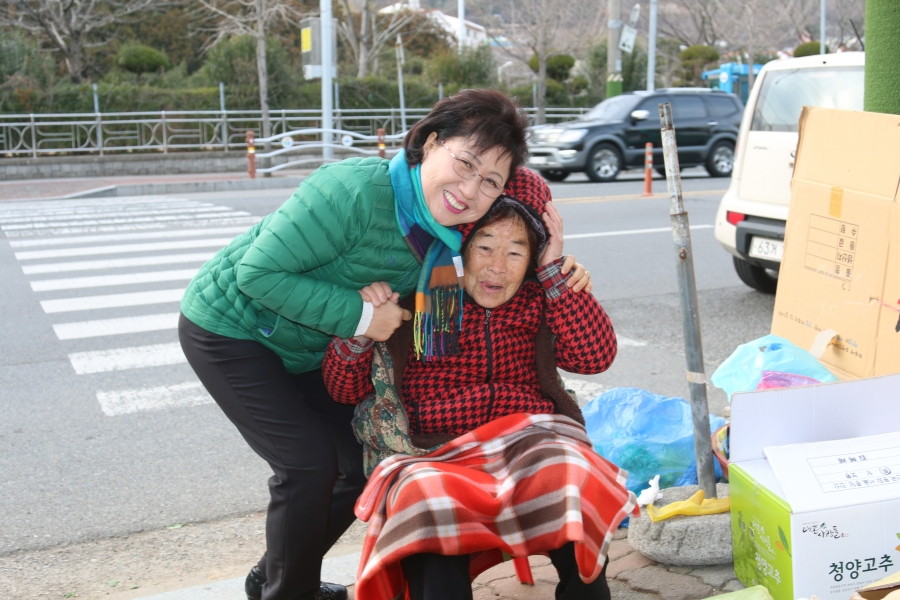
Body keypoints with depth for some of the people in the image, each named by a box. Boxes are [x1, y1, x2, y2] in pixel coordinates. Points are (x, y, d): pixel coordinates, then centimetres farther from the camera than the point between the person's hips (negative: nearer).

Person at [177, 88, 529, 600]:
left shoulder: (446, 231, -10)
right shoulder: (357, 191, -34)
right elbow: (259, 272, -31)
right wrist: (357, 312, -31)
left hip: (304, 347, 8)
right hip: (229, 328, -8)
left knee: (368, 461, 8)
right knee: (309, 462, -16)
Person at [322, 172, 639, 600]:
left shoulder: (539, 303, 16)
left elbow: (595, 356, -1)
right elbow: (344, 390, 8)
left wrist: (555, 270, -3)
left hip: (530, 445, 2)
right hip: (436, 457, -2)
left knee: (569, 483, -32)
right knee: (427, 502, -37)